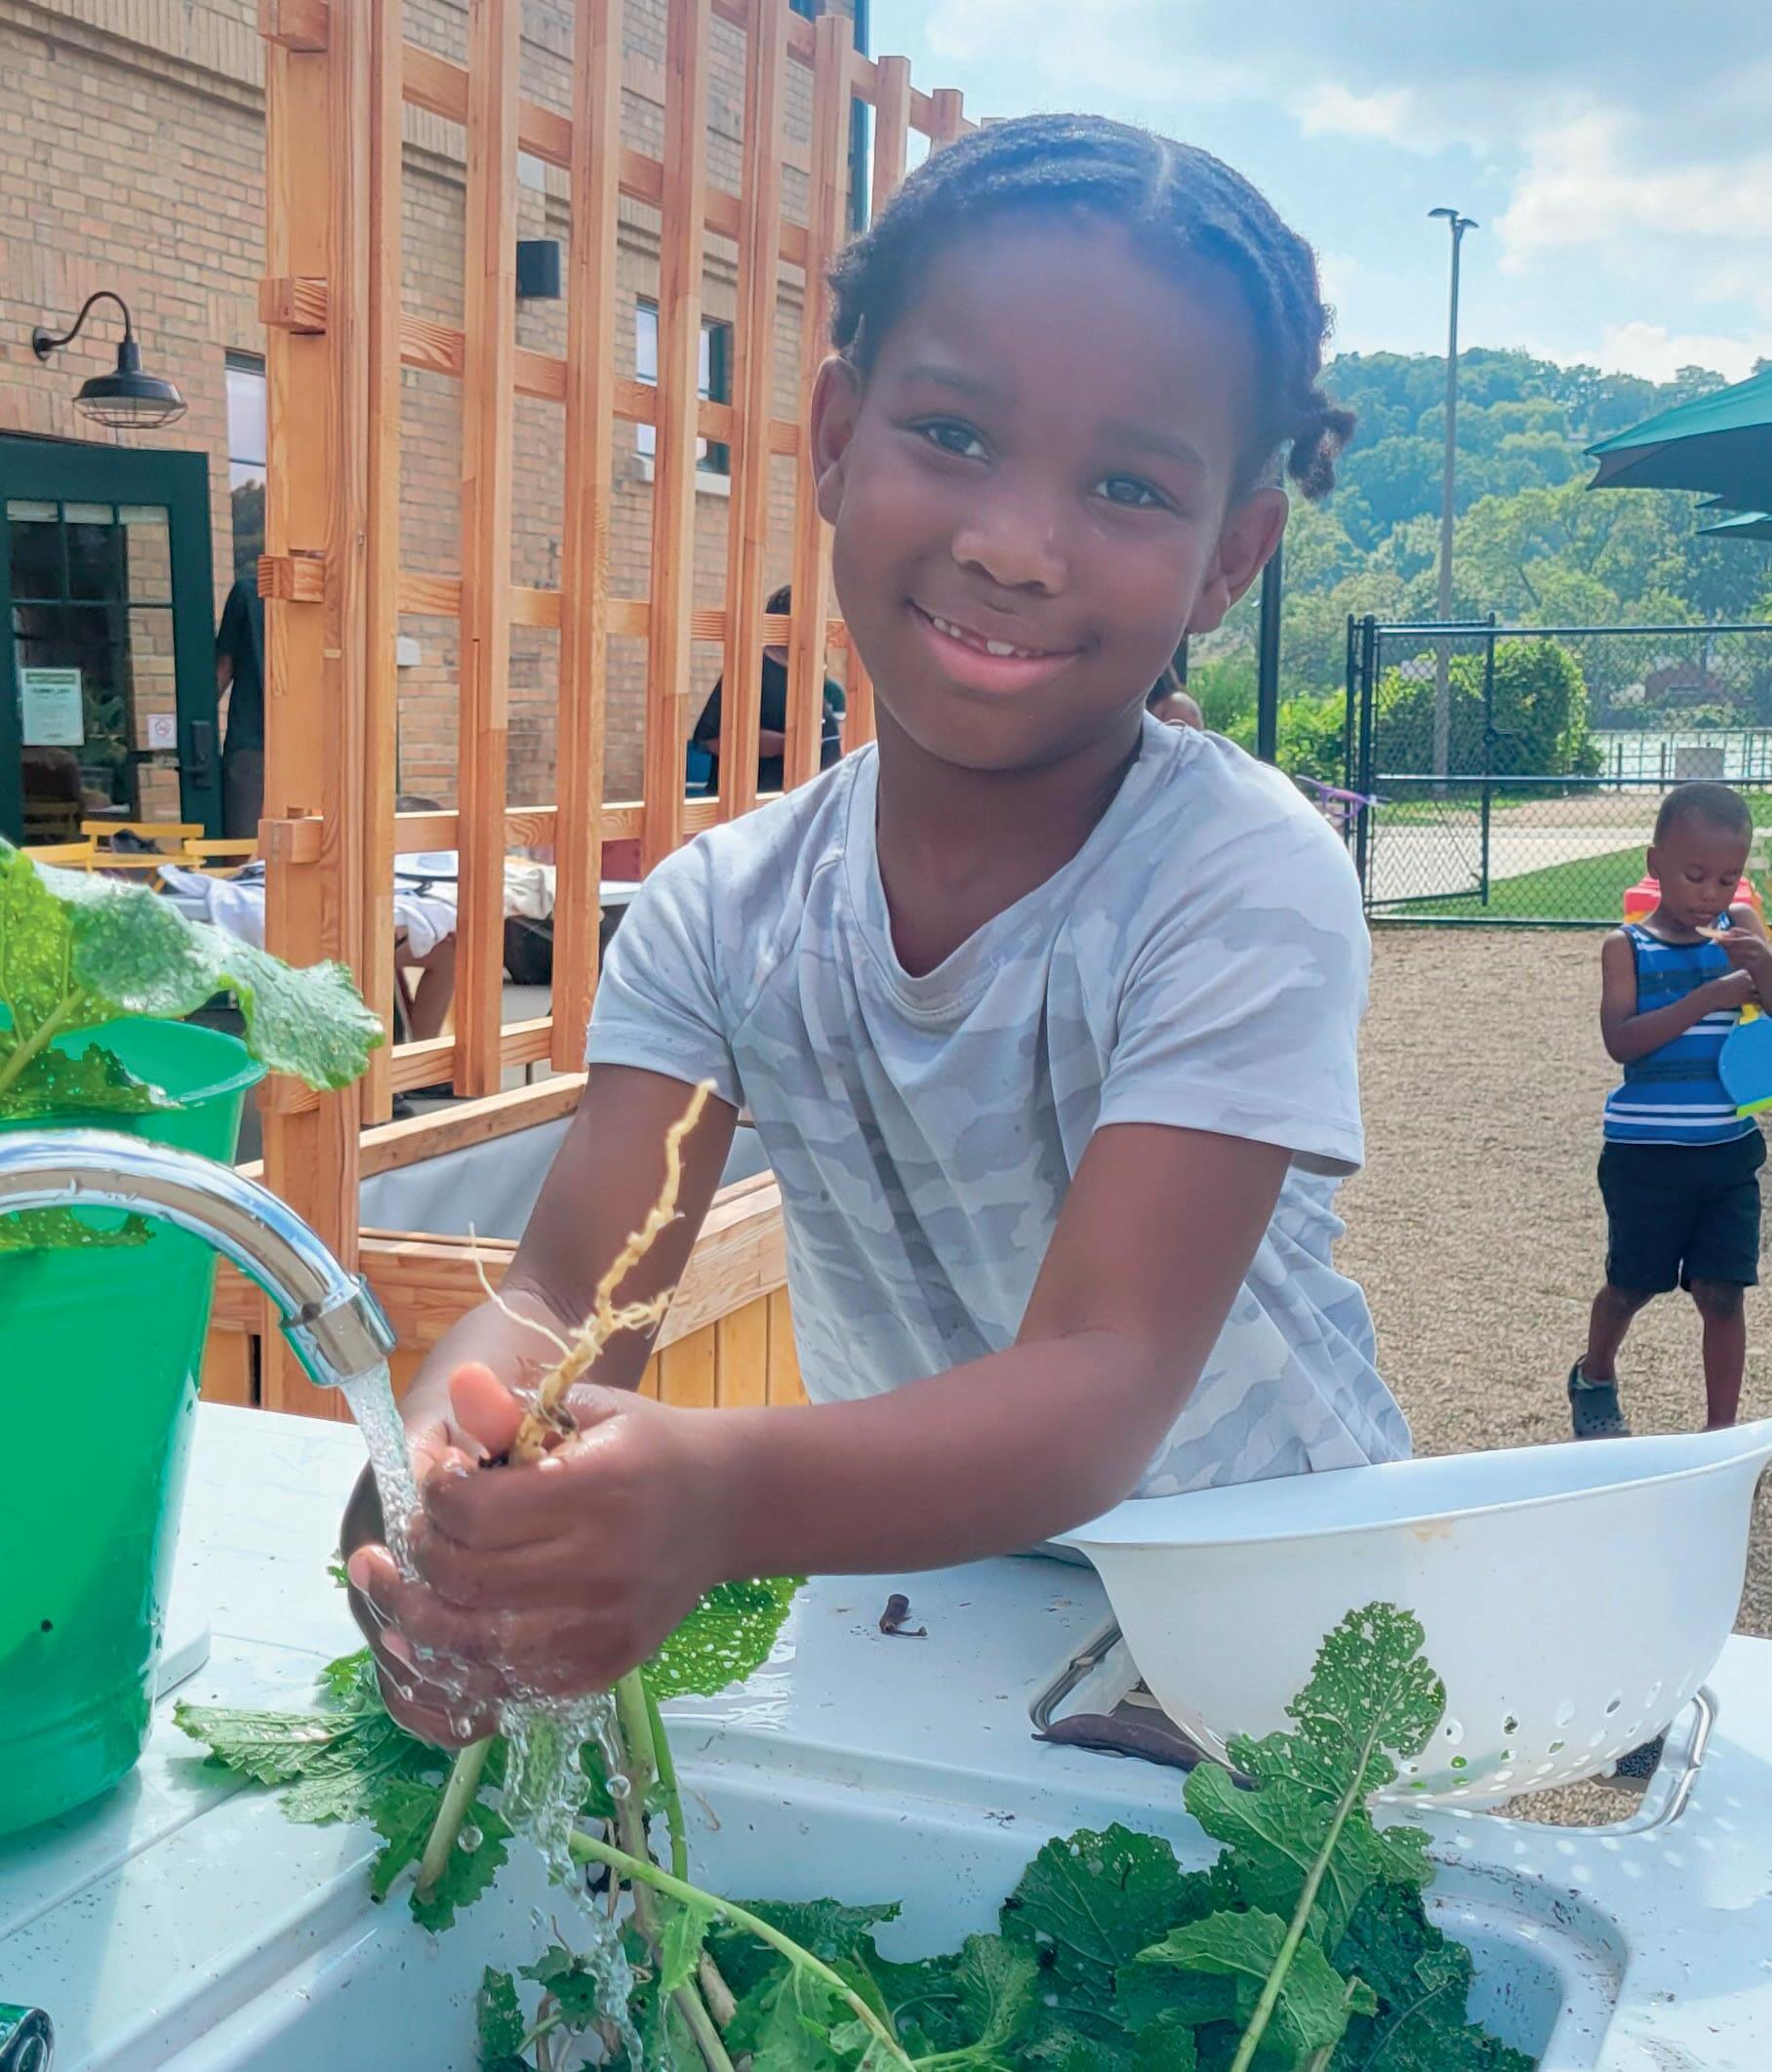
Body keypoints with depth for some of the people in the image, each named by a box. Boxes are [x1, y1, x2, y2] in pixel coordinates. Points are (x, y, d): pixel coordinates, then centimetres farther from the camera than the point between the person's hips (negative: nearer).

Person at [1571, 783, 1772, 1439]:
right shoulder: (1628, 947, -7)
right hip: (1644, 1155, -2)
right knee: (1631, 1285, 14)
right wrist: (1712, 996, -25)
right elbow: (1620, 1040, -19)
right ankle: (1594, 1380, 41)